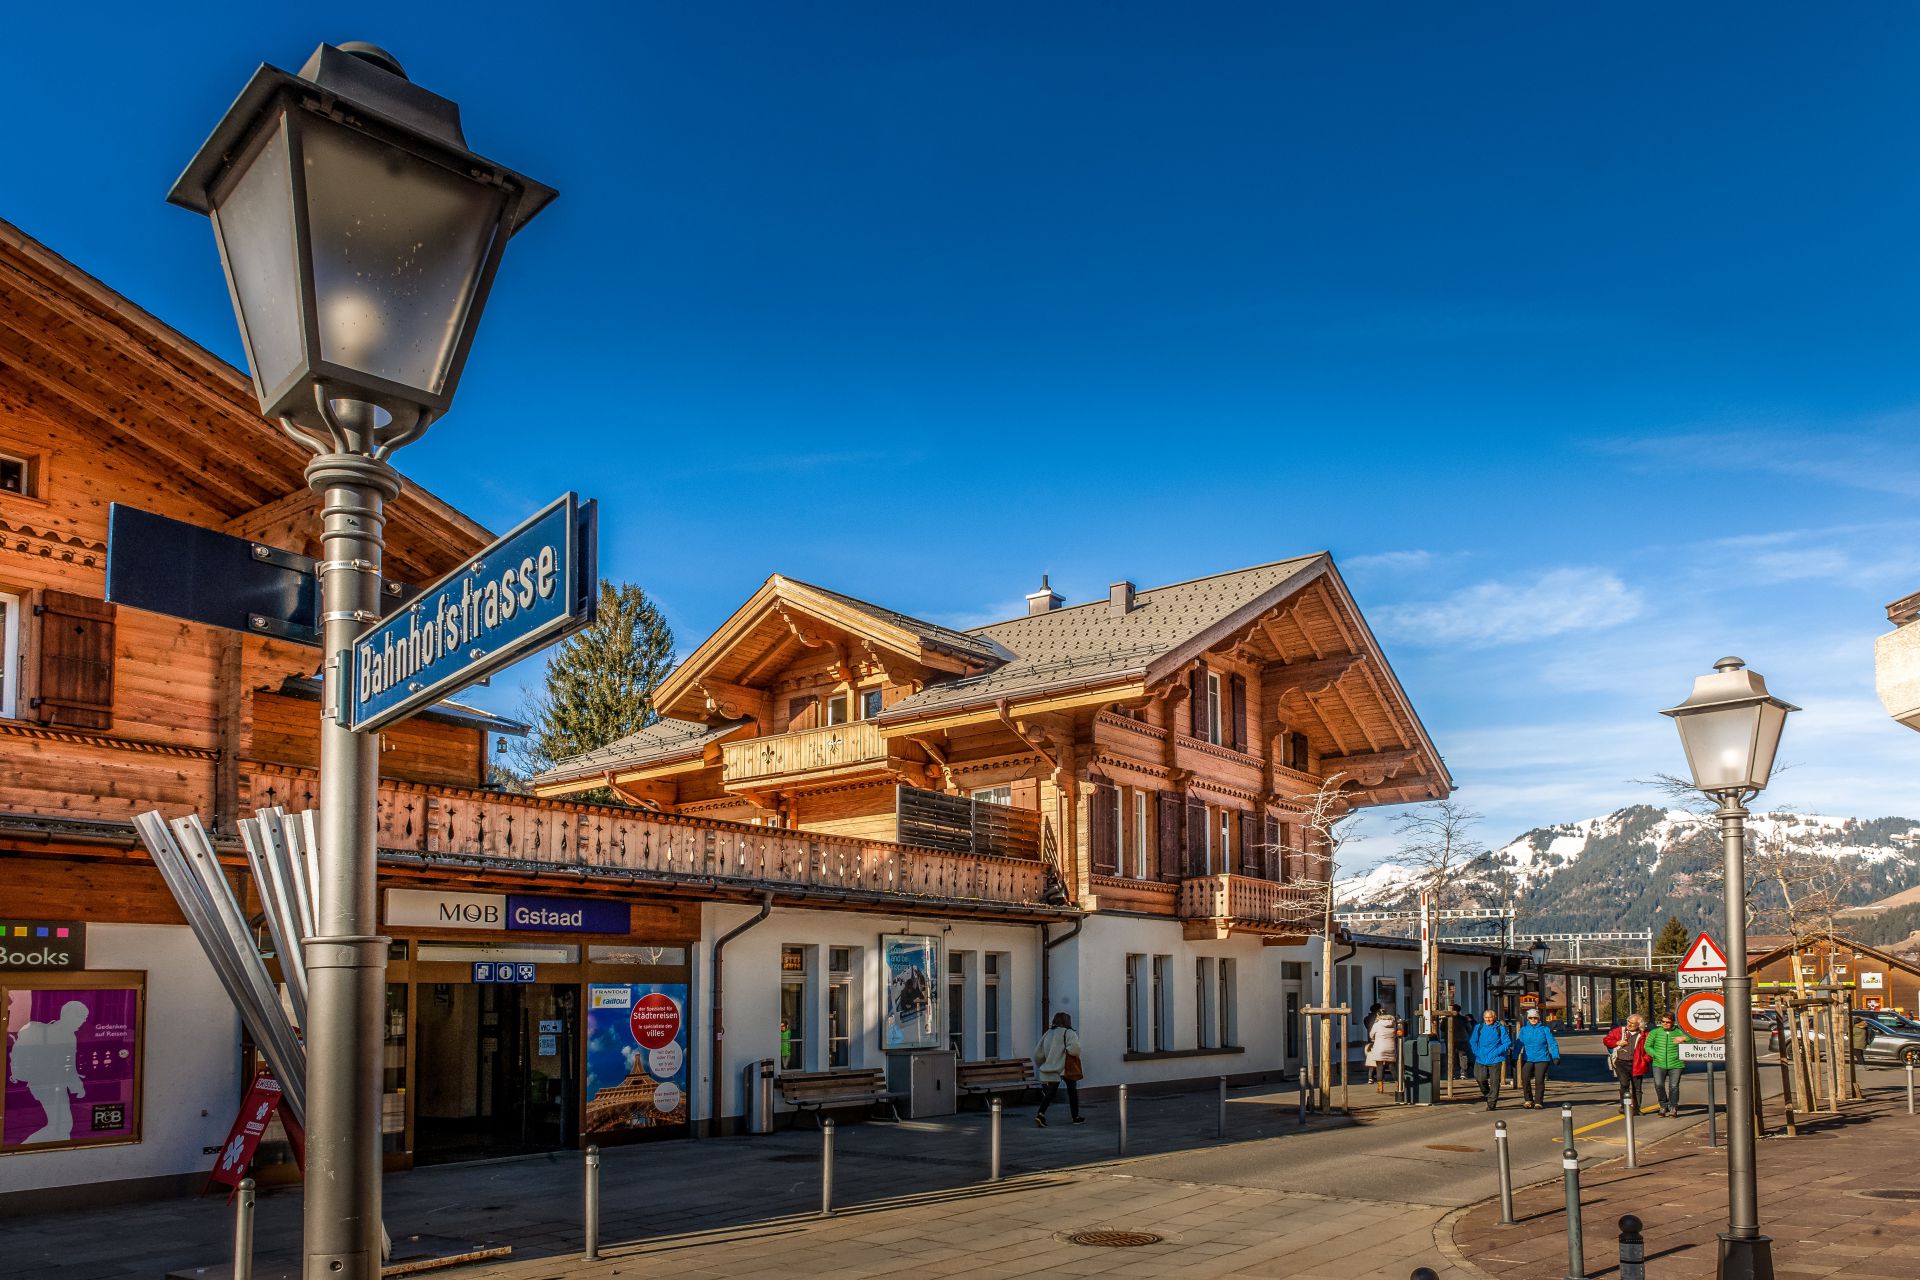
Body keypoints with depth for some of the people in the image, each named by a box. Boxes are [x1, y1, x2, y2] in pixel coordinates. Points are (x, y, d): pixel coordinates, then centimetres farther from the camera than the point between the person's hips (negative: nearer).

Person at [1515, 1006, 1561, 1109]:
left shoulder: (1545, 1029, 0)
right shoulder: (1524, 1029, 6)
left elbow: (1552, 1043, -2)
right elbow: (1519, 1044, 8)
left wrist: (1555, 1056, -13)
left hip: (1542, 1059, -2)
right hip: (1527, 1059, 2)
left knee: (1539, 1080, -4)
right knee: (1525, 1079, -7)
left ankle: (1538, 1102, 7)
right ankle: (1528, 1100, 10)